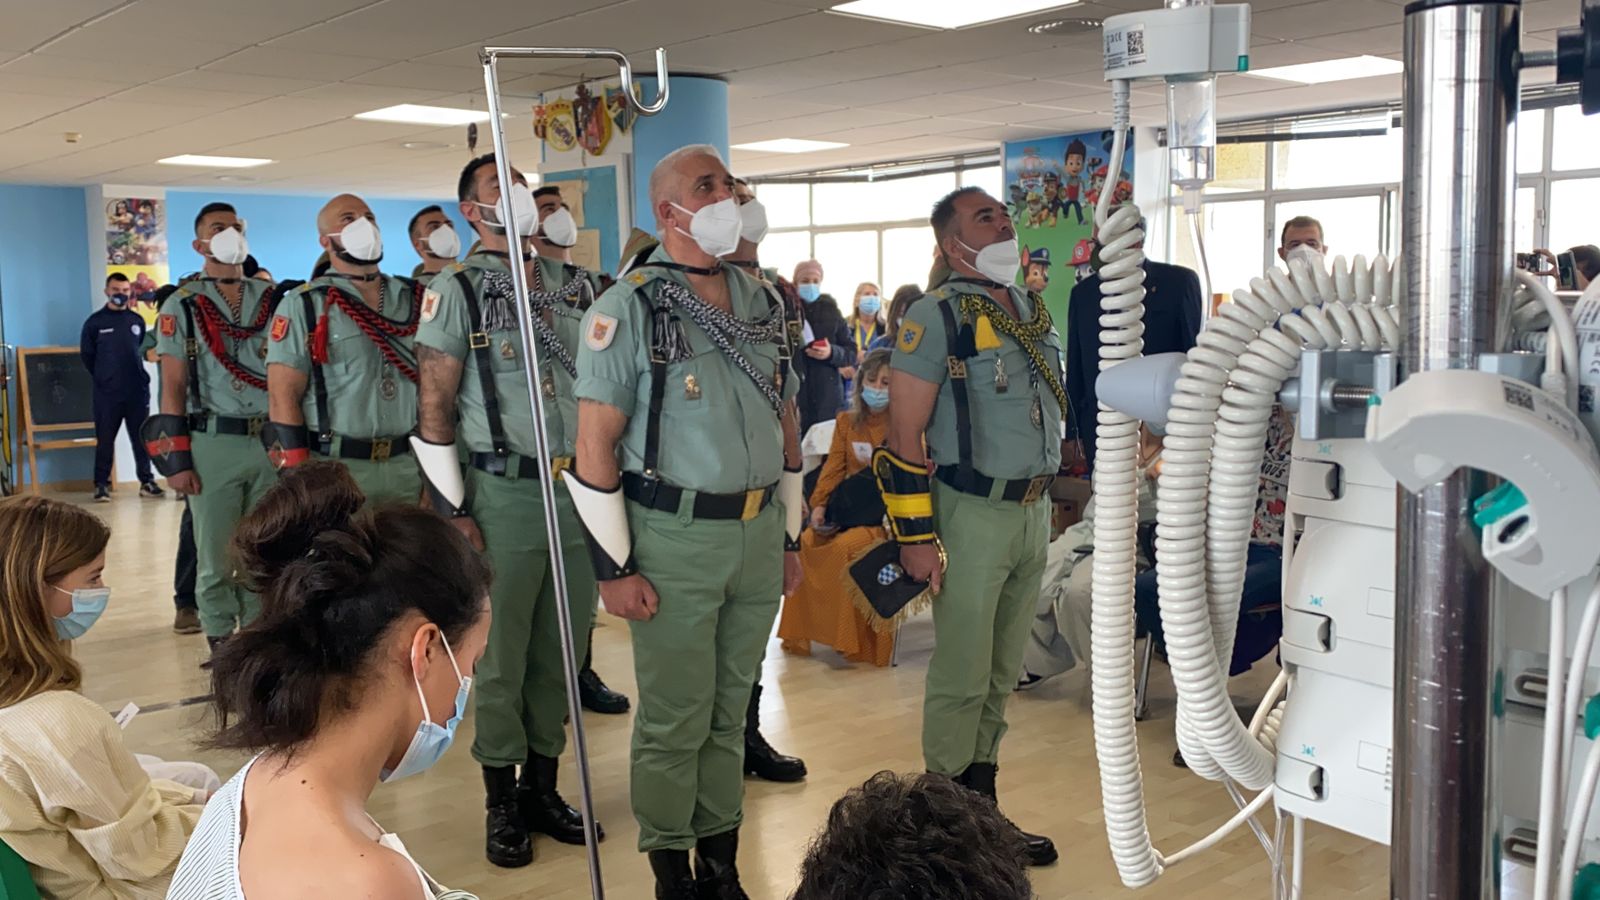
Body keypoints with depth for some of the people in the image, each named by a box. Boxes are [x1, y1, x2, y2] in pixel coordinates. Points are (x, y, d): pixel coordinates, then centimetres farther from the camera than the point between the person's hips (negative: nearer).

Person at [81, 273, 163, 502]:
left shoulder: (136, 320, 8)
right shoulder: (95, 322, 0)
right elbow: (86, 355, 7)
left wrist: (135, 374, 11)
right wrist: (104, 377, 10)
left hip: (138, 390, 2)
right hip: (107, 392, -2)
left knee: (141, 438, 6)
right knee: (105, 440, 2)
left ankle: (146, 481, 12)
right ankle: (102, 484, 7)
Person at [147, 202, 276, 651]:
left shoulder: (272, 299, 10)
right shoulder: (182, 306, 2)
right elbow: (173, 388, -1)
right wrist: (177, 460, -7)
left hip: (272, 441, 3)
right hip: (214, 445, -3)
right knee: (215, 554, 3)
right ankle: (222, 645, 13)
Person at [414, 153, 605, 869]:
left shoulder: (573, 286, 12)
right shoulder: (457, 290, -2)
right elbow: (434, 406, -6)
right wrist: (453, 509, -9)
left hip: (581, 490, 4)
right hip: (505, 494, -4)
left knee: (560, 649, 11)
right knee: (502, 654, 4)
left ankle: (543, 785, 27)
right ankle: (501, 803, 19)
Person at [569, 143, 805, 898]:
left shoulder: (762, 304, 9)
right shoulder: (628, 309, -9)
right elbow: (595, 445, -11)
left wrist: (790, 537, 14)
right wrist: (613, 566, -13)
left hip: (760, 532, 5)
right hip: (676, 536, -5)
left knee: (730, 709, 15)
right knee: (674, 718, 5)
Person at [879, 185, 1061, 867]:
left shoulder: (1034, 310, 11)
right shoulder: (936, 317, -11)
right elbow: (904, 435, -13)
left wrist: (1047, 505, 18)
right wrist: (917, 537, -16)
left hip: (1034, 511, 7)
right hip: (972, 513, -7)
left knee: (1002, 675, 15)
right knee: (962, 678, 2)